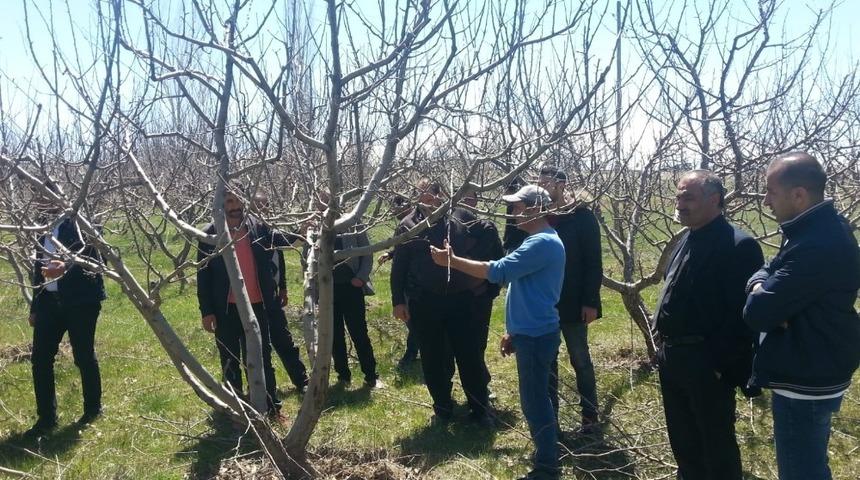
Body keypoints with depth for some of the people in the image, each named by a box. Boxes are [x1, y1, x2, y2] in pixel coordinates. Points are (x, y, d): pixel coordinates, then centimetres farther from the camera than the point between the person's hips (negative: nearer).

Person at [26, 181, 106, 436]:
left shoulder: (77, 222, -8)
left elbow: (89, 254, -24)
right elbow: (39, 267, 19)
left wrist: (66, 265, -44)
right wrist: (35, 306, 19)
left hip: (80, 300, -7)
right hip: (50, 301, 7)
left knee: (84, 357, 3)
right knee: (40, 358, 4)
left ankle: (93, 409, 22)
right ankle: (46, 418, 15)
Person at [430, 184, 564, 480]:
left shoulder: (543, 243, -20)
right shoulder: (539, 241, 14)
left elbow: (499, 272, -26)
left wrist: (452, 261, -20)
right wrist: (513, 331, 21)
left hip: (536, 336, -10)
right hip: (531, 332, 10)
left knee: (535, 402, -1)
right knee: (536, 399, 19)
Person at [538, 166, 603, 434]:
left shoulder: (582, 216, -8)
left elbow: (593, 262, -10)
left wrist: (590, 301, -15)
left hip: (572, 303, -4)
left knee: (580, 361, 8)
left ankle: (590, 417, 19)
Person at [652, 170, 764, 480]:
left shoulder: (739, 246, -18)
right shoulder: (687, 240, 11)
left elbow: (744, 313, -21)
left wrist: (723, 365, -20)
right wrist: (664, 344, 15)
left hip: (707, 363, -8)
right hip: (672, 357, 9)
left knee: (716, 442, 9)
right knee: (681, 439, 22)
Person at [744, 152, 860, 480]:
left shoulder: (818, 248, -29)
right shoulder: (819, 230, 6)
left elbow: (757, 312, -28)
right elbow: (771, 273, 10)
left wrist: (760, 294, -6)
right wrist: (761, 285, -13)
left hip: (805, 384, -10)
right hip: (811, 375, 10)